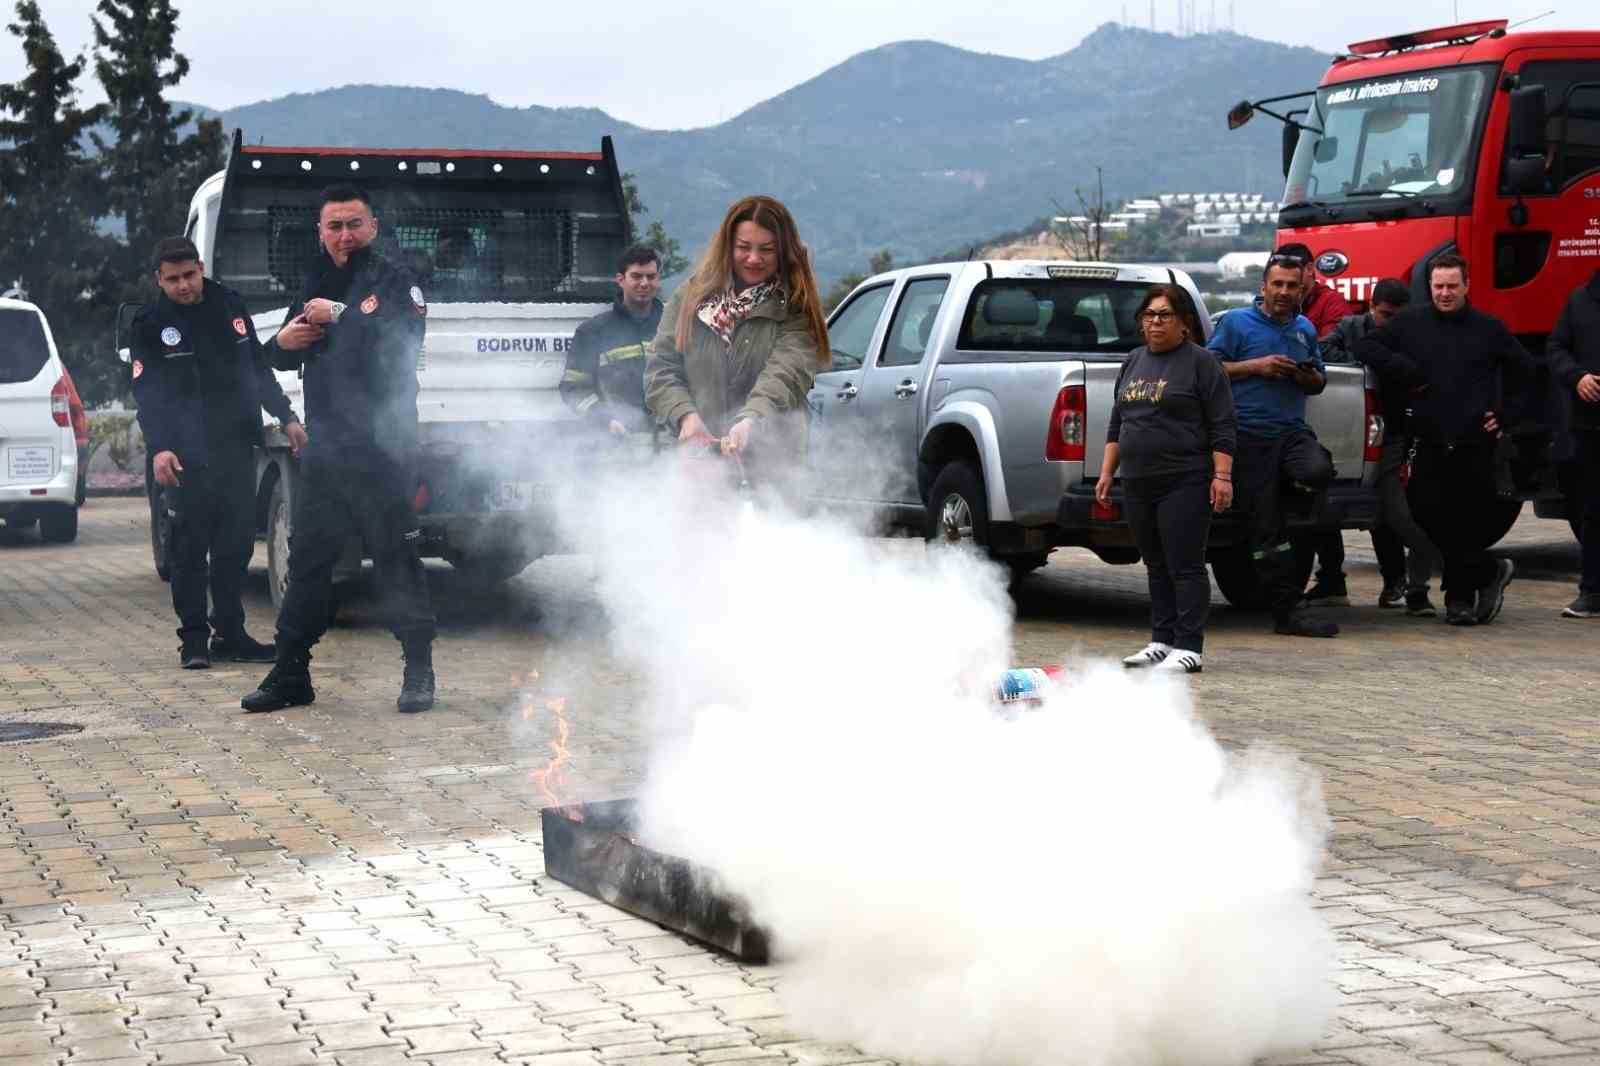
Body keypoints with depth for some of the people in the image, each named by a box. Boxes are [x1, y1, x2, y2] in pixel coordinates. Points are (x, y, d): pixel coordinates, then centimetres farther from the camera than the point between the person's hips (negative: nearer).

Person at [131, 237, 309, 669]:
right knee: (190, 549, -2)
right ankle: (194, 639, 4)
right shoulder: (151, 324, -2)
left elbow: (258, 369, 18)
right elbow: (147, 393, -7)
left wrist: (285, 417, 13)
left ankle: (230, 634, 13)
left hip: (238, 448, 4)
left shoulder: (230, 306, 9)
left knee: (236, 545, 6)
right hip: (188, 457, -4)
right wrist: (158, 448, -19)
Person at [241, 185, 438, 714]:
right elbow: (280, 359, 23)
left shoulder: (393, 283, -4)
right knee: (307, 562, 9)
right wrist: (283, 341, 0)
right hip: (325, 449, 6)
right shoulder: (316, 286, 16)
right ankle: (290, 675, 15)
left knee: (397, 561, -4)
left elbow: (401, 344, -22)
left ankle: (419, 675, 3)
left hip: (382, 449, -6)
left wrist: (341, 316, -21)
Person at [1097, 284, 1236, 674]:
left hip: (1184, 483, -7)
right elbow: (1117, 422, 22)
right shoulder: (1134, 361, 16)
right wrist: (1107, 472, 17)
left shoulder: (1200, 362, -4)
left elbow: (1222, 426, -8)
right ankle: (1162, 641, 17)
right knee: (1157, 566, 11)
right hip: (1138, 485, 7)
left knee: (1185, 566, -7)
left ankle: (1190, 648, -5)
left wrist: (1222, 476, -14)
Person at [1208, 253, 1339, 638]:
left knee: (1319, 471, -31)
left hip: (1293, 432, 3)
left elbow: (1319, 383, 27)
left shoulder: (1305, 329, 17)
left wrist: (1309, 377, 3)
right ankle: (1287, 610, 1)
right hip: (1250, 436, -3)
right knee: (1266, 528, -4)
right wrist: (1255, 366, -11)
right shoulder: (1236, 322, 3)